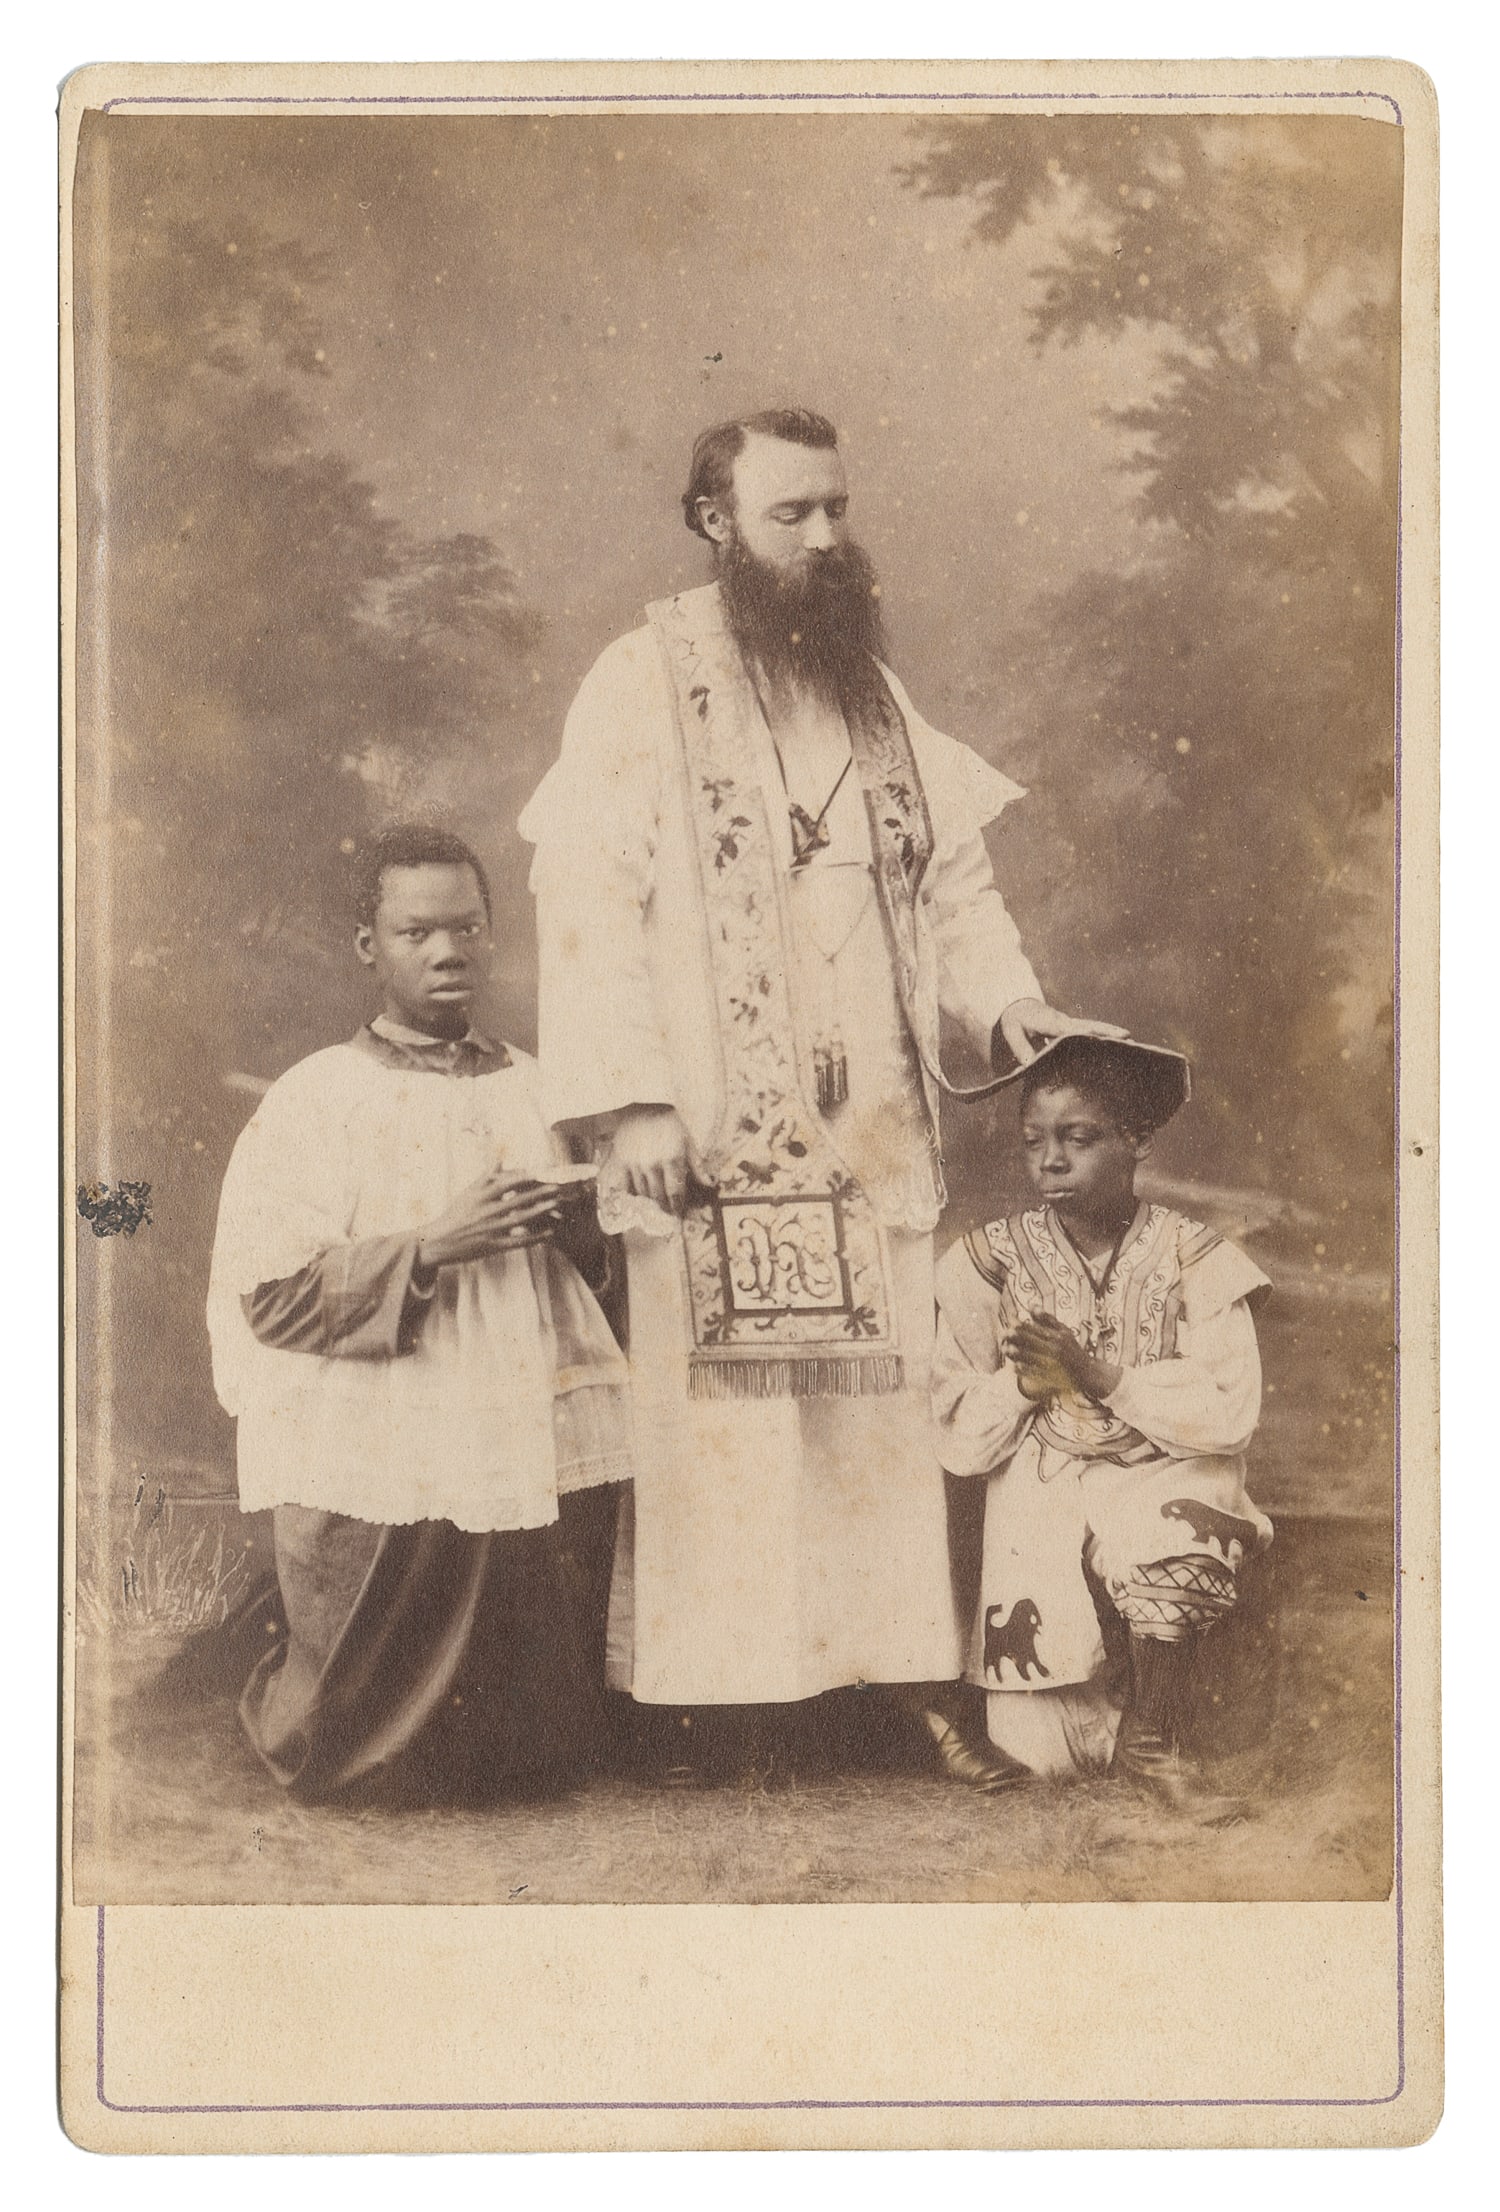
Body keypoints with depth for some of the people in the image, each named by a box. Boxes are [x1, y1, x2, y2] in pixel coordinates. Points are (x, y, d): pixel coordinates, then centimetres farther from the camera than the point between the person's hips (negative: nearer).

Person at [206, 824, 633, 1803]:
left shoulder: (535, 1089, 11)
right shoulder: (314, 1100, -4)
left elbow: (598, 1269, 20)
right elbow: (269, 1297, -12)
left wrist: (579, 1227, -3)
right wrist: (431, 1246, -19)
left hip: (524, 1456, 4)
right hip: (377, 1484, -4)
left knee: (529, 1747, 6)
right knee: (355, 1760, 4)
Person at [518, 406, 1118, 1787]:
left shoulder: (872, 690, 15)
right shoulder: (643, 687, -1)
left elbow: (952, 871, 18)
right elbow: (588, 901, -8)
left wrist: (1004, 999, 0)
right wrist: (630, 1101, -17)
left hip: (875, 1131, 5)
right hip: (719, 1132, -4)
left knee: (893, 1408, 4)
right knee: (724, 1428, -3)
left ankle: (917, 1677, 12)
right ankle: (710, 1693, 6)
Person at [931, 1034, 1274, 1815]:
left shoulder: (1191, 1258, -5)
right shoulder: (994, 1262, -2)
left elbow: (1230, 1415, -15)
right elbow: (958, 1442, -1)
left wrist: (1100, 1375, -20)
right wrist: (1023, 1382, -19)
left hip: (1163, 1483, -1)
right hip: (1041, 1494, 1)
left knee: (1172, 1549, -38)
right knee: (1035, 1747, -9)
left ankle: (1154, 1735, -10)